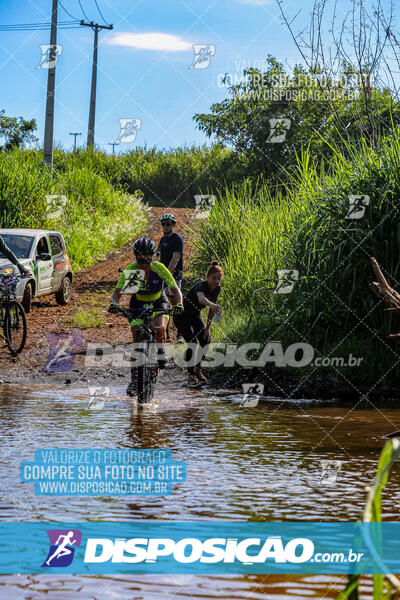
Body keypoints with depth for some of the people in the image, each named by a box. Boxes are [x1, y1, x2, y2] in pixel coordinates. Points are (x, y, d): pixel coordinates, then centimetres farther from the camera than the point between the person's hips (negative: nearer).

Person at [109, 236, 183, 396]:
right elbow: (117, 292, -23)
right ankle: (134, 378, 2)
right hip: (138, 304, 1)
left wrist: (178, 304, -44)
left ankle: (160, 351, 0)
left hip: (158, 303, -1)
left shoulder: (159, 268, -25)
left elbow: (175, 289, -24)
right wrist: (114, 304, -45)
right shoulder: (130, 270, -23)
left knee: (159, 328, -32)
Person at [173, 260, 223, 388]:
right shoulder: (200, 286, -34)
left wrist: (207, 328, -4)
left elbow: (212, 309, 0)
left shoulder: (217, 288, -12)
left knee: (205, 341, -7)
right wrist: (212, 305, -79)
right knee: (192, 343, -20)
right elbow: (201, 299, -59)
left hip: (195, 315, 7)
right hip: (182, 316, -7)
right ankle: (191, 376, -9)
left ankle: (197, 369, 14)